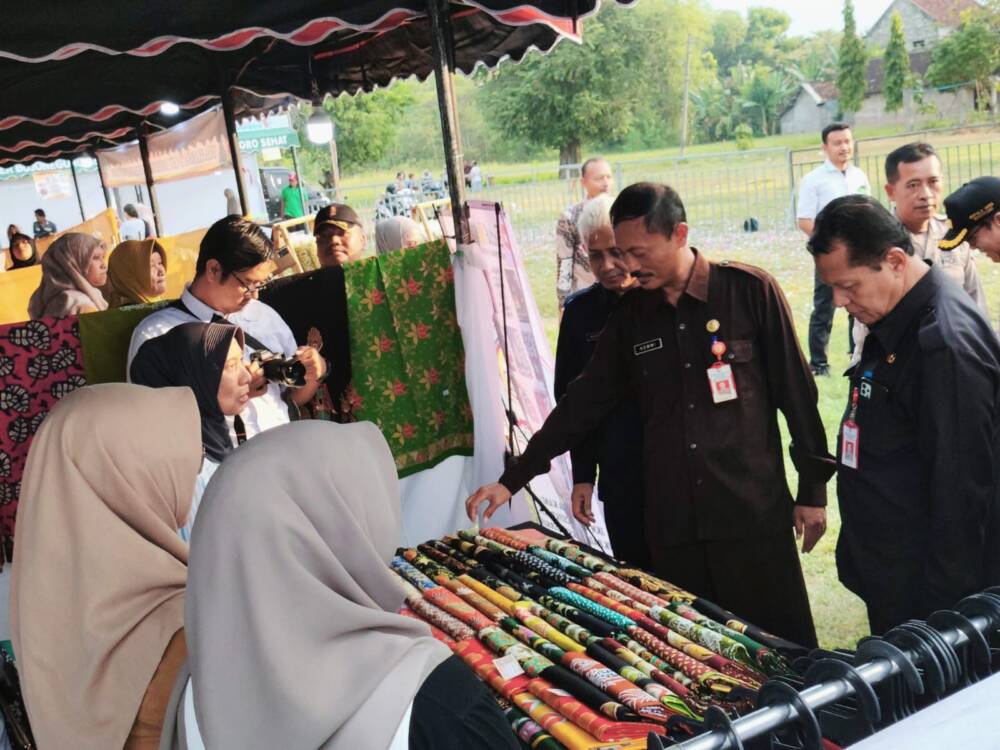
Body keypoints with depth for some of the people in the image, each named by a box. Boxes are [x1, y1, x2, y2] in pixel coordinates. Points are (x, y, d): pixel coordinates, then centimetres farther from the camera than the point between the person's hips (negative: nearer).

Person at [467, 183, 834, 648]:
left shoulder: (749, 291, -6)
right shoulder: (631, 314, 6)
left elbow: (796, 391, -2)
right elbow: (583, 402, 9)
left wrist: (812, 488, 0)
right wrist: (512, 479, 7)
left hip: (753, 509, -3)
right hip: (671, 520, 3)